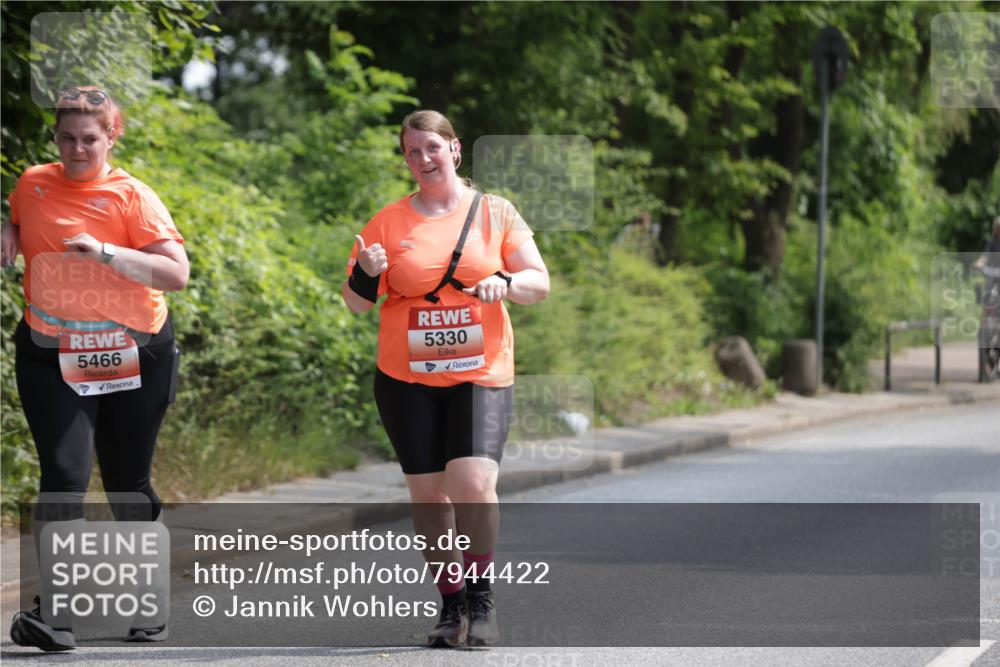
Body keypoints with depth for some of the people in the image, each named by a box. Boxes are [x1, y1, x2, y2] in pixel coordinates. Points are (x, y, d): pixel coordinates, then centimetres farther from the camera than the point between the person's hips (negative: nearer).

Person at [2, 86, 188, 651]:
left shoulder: (131, 196, -7)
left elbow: (176, 273, -14)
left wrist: (106, 251, -25)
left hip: (134, 360, -1)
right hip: (52, 360, 1)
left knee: (129, 484, 9)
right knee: (65, 476, -15)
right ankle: (55, 613, -20)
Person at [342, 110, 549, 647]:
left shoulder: (495, 213, 5)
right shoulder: (389, 222, 6)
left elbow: (539, 283, 5)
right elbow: (356, 302, 8)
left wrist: (505, 282, -16)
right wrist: (367, 273, -13)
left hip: (480, 374, -2)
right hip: (406, 378, 2)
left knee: (473, 483, -18)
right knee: (428, 493, 3)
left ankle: (480, 596, -1)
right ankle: (451, 604, 16)